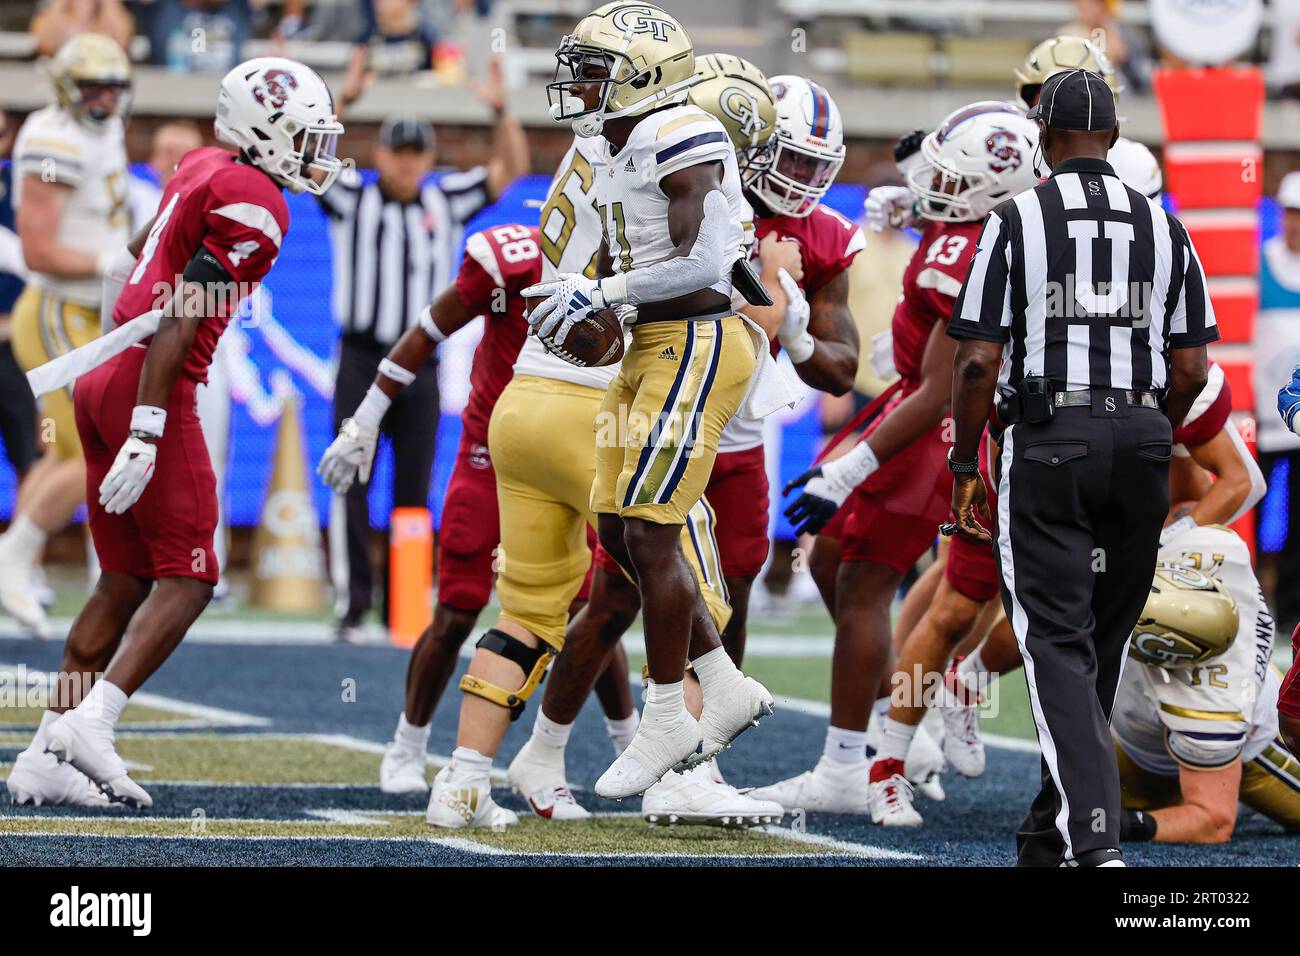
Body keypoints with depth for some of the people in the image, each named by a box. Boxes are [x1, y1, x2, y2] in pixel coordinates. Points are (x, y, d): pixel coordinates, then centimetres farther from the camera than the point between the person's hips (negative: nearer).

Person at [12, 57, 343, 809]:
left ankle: (48, 758, 10)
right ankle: (89, 725, -16)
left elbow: (135, 255, 27)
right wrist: (147, 430, -22)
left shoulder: (202, 169, 15)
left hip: (104, 380, 9)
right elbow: (182, 314, -19)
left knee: (126, 581, 12)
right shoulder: (253, 207, -12)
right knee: (186, 578, -5)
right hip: (148, 389, -9)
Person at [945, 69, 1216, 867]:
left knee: (1059, 647, -5)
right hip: (1141, 440, 3)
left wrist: (966, 465, 4)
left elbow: (979, 361, -7)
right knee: (1103, 643, 15)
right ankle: (1054, 832, 24)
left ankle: (1093, 840, -20)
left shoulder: (1017, 219, -4)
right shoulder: (1164, 227, 7)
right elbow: (1190, 368, 7)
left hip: (1047, 441, -3)